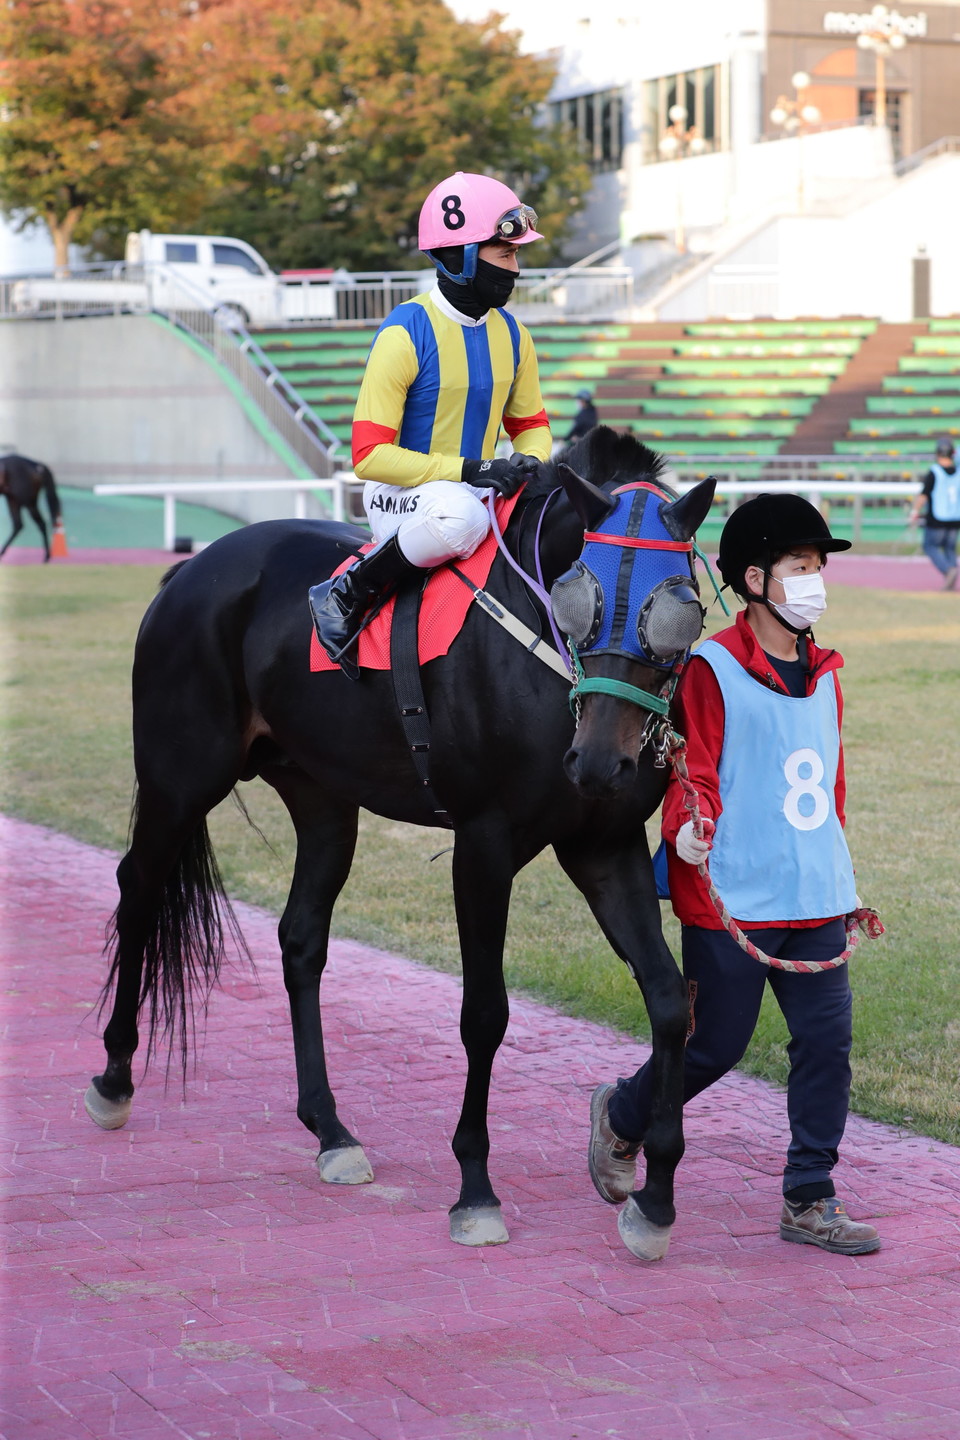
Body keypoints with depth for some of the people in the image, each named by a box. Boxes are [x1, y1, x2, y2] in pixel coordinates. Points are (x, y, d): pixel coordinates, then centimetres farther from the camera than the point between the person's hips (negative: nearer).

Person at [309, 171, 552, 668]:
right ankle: (350, 592, -18)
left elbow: (532, 425, 20)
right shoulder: (405, 333, -16)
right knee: (459, 514, -40)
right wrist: (468, 470, -27)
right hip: (400, 497, -7)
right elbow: (369, 454, -20)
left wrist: (528, 463, -6)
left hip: (479, 493, 7)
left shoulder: (512, 335, 7)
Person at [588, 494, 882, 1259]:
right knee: (717, 1045, 2)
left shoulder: (824, 676, 14)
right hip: (731, 901, -6)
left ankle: (810, 1201, 12)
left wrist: (840, 881, 23)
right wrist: (688, 830, -32)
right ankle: (621, 1116, 31)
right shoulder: (713, 670, -8)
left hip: (816, 905, 6)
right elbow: (693, 773, -11)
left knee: (826, 1041, 2)